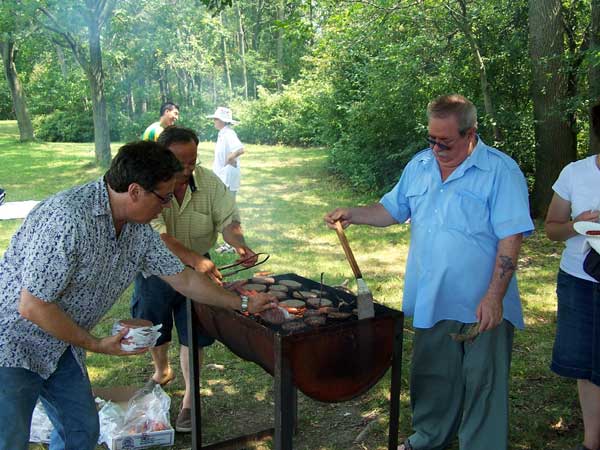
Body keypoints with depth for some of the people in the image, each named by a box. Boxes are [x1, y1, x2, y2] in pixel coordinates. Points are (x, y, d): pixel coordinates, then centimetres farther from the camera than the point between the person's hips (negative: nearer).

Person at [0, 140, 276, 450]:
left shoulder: (139, 230, -5)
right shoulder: (67, 219, -32)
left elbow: (184, 279, 5)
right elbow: (32, 307, -28)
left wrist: (243, 304, 9)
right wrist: (97, 345, -17)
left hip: (61, 347, 7)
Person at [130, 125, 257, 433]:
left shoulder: (209, 182, -14)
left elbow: (227, 220, -14)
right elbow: (156, 235, -34)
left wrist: (240, 245, -36)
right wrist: (194, 260, -45)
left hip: (198, 268, 1)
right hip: (155, 269, 0)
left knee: (193, 336, 6)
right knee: (153, 330, 21)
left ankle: (190, 398, 25)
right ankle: (162, 371, 53)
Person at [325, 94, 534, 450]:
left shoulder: (501, 171, -11)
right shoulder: (419, 165, 7)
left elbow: (511, 238, -15)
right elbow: (392, 210, 15)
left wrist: (494, 297, -20)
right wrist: (352, 215, -2)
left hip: (482, 305, -5)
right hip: (431, 300, 5)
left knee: (483, 384, 7)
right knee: (431, 377, 19)